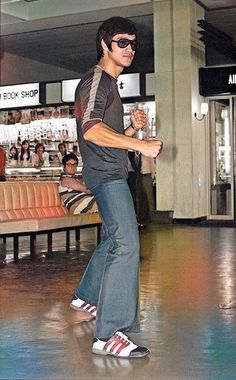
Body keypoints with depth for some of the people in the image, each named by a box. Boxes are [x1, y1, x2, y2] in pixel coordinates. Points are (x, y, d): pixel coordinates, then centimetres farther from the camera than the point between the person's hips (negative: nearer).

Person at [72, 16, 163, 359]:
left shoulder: (110, 85, 23)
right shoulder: (95, 80, -9)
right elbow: (92, 130, -25)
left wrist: (132, 127, 9)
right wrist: (142, 146, -27)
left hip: (112, 173, 11)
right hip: (105, 173, -11)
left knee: (114, 239, 21)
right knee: (126, 244, -19)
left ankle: (85, 296, 39)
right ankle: (109, 334, -20)